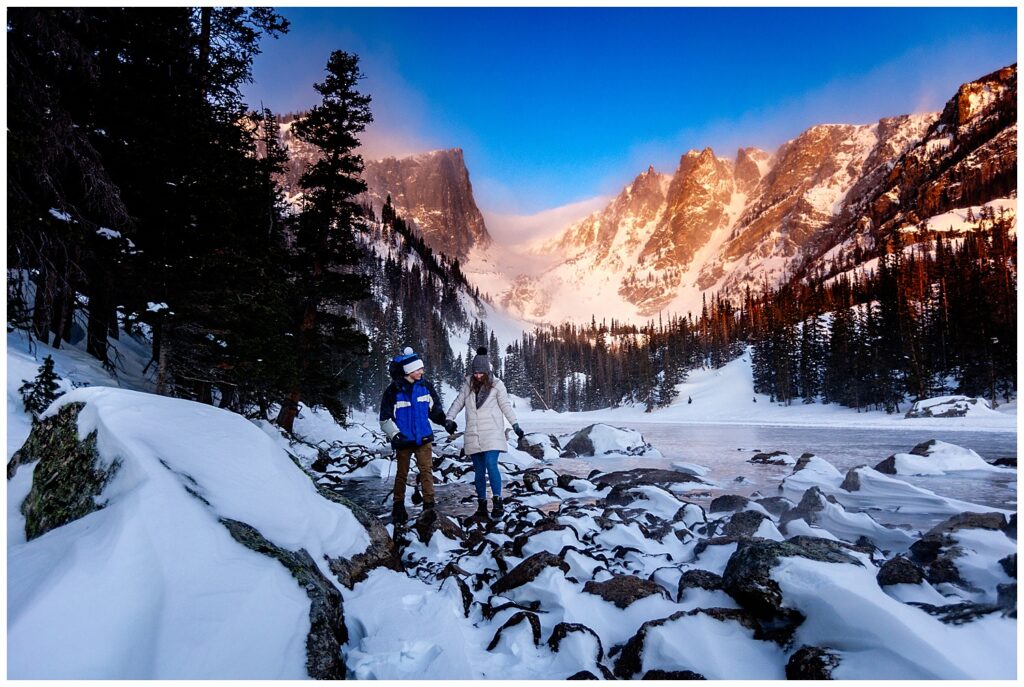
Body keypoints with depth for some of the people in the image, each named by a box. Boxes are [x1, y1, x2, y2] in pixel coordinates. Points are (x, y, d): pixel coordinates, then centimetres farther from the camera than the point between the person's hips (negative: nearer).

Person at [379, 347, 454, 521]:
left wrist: (445, 421, -3)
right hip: (403, 440, -2)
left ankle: (429, 504, 3)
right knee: (402, 473, 10)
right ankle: (398, 507, 22)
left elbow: (435, 409, 12)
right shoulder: (393, 390, -9)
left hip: (423, 438, 2)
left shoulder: (425, 386, 0)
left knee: (426, 470, -3)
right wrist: (394, 434, -17)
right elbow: (385, 418, -5)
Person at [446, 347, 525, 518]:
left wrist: (515, 425, -3)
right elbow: (458, 402, 11)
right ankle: (482, 504, 16)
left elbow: (506, 406, 2)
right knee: (479, 470, 8)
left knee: (491, 465, -18)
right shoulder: (468, 384, 6)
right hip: (473, 435, 4)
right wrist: (449, 418, -2)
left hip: (492, 434, -3)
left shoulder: (496, 384, -2)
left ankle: (498, 501, -13)